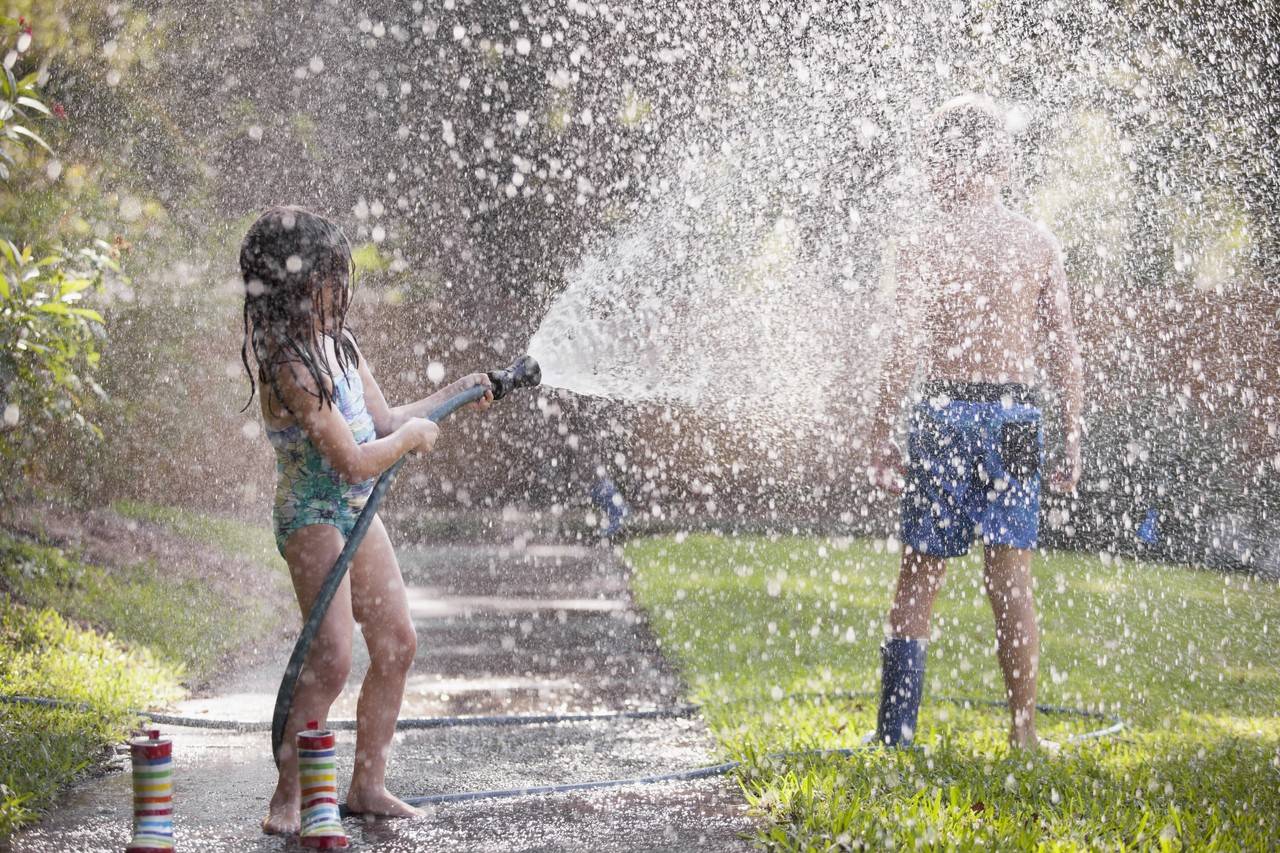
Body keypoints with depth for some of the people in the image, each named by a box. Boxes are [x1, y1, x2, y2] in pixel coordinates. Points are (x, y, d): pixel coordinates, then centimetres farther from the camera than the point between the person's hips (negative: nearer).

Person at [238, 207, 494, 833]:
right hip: (312, 517, -10)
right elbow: (353, 462, -24)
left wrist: (454, 395, 18)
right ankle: (286, 799, -12)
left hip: (357, 512, 10)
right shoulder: (290, 369, -23)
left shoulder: (338, 342, 7)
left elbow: (384, 421, 18)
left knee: (396, 644, 11)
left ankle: (367, 785, 21)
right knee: (331, 660, -19)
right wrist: (412, 436, -9)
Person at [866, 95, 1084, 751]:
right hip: (1015, 417, 2)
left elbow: (907, 348, -10)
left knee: (918, 580, 7)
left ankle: (896, 732, 4)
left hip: (945, 411, -2)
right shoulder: (1040, 243, 5)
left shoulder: (923, 241, -3)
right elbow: (1065, 354, 4)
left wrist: (880, 434, -5)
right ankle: (1023, 733, 6)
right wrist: (1071, 443, 10)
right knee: (1011, 584, 7)